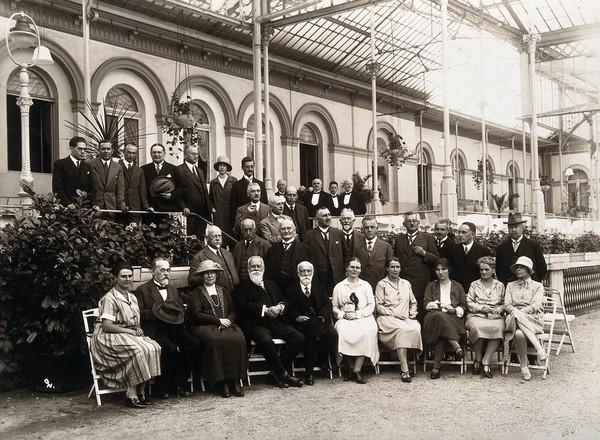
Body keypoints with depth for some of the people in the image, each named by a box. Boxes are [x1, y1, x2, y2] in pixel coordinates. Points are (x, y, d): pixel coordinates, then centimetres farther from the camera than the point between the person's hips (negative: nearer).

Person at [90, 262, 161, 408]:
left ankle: (141, 391, -14)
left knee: (153, 347, -20)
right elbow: (107, 326, -18)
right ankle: (131, 395, -25)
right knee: (137, 351, -33)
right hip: (109, 338, -7)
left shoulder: (132, 297, 16)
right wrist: (132, 331, -19)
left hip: (130, 335, 7)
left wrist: (138, 329, -5)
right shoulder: (109, 298, -10)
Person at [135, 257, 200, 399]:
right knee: (171, 349, -32)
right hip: (155, 330, -5)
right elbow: (140, 314, -4)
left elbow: (182, 311, 22)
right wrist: (159, 312, -14)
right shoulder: (142, 290, 7)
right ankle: (160, 387, -13)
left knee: (194, 345, -21)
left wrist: (174, 311, -1)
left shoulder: (173, 289, 26)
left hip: (174, 327, 5)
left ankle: (179, 384, -10)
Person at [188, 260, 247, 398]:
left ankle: (235, 380, -27)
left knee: (238, 338, -32)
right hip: (205, 327, -3)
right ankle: (222, 382, -31)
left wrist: (228, 320, -5)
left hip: (227, 325, 3)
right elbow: (197, 314, -1)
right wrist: (219, 320, -8)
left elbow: (233, 311, 19)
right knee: (215, 340, -38)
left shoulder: (224, 292, 28)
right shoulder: (195, 293, 14)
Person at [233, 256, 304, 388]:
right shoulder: (242, 287, 12)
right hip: (256, 324, -5)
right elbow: (242, 306, -6)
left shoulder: (272, 285, 29)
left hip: (276, 322, 5)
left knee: (299, 338, -17)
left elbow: (284, 301, 20)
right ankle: (283, 374, -18)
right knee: (266, 340, -37)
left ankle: (276, 374, -9)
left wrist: (280, 307, -5)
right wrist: (265, 309, -13)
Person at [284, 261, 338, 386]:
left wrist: (322, 316, -9)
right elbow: (288, 309, 1)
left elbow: (328, 305, 10)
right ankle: (309, 373, -23)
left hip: (319, 321, 3)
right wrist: (297, 317, -18)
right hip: (301, 323, -3)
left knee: (332, 334, -27)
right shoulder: (291, 289, 11)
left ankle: (321, 360, -1)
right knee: (310, 337, -34)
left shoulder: (319, 288, 21)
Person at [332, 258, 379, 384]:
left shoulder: (366, 285, 17)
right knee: (343, 332, -35)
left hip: (363, 318, 0)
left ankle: (357, 369, -30)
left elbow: (371, 305, 7)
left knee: (368, 331, -34)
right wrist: (342, 314, -9)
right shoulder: (339, 287, 16)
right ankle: (351, 366, -18)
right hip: (345, 320, 0)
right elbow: (334, 307, 12)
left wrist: (357, 314, -8)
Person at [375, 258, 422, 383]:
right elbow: (378, 306, 1)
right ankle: (404, 369, -40)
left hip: (406, 318, 4)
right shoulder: (382, 284, 10)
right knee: (402, 329, -37)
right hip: (388, 319, -4)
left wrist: (412, 312, 6)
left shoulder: (406, 284, 25)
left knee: (415, 329, -32)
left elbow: (413, 303, 28)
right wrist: (393, 314, -11)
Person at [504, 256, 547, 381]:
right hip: (515, 319, 2)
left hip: (533, 320, -2)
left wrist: (519, 312, -17)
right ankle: (539, 348, -30)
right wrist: (515, 311, -16)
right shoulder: (510, 285, 19)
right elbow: (507, 305, 7)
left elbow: (535, 306, -4)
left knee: (520, 333, -36)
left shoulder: (537, 286, 12)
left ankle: (524, 365, -27)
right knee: (519, 334, -37)